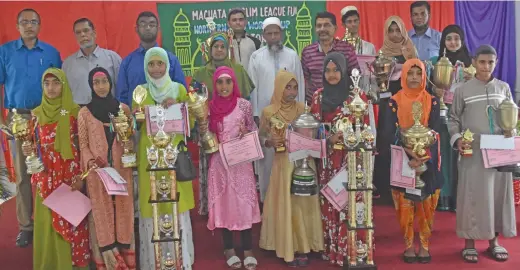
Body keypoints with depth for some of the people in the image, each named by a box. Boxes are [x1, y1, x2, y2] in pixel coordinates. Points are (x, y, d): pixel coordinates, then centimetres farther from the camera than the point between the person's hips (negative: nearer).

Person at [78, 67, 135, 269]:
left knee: (123, 210, 5)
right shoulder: (84, 113, 2)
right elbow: (83, 144, 1)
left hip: (121, 169, 2)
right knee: (102, 213, 2)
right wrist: (89, 161, -16)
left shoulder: (123, 108, 7)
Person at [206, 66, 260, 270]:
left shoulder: (244, 105, -1)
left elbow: (254, 130, 5)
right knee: (224, 203, 6)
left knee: (244, 203, 0)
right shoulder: (211, 107, 3)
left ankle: (248, 250, 9)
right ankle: (229, 249, 18)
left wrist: (246, 133, -15)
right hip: (219, 162, 1)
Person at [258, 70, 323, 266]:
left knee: (304, 203, 8)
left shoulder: (303, 109, 3)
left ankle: (303, 248, 22)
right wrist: (270, 142, -17)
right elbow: (261, 137, 2)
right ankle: (289, 249, 17)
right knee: (286, 205, 4)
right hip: (284, 163, -2)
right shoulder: (269, 112, -4)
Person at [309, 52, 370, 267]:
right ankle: (332, 248, 13)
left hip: (352, 156, -2)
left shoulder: (357, 94, 2)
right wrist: (330, 138, -8)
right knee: (329, 201, 3)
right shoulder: (318, 96, 9)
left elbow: (364, 126, 2)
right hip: (328, 156, 2)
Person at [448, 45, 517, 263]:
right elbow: (453, 119, 4)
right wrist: (457, 139, -11)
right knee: (472, 194, 0)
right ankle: (469, 243, 9)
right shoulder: (463, 90, 2)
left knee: (498, 193, 7)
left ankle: (494, 241, 20)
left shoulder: (503, 88, 9)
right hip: (472, 151, -3)